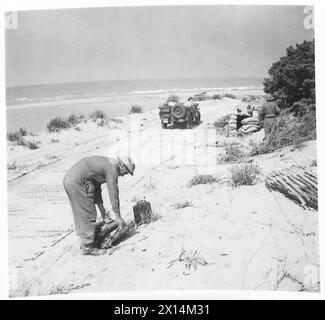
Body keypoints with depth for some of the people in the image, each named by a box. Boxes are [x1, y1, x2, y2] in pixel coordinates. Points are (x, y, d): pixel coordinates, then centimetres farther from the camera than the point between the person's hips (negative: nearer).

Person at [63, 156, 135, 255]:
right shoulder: (112, 169, -8)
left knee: (80, 215, 19)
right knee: (88, 215, -1)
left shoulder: (104, 163, 21)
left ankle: (84, 242, 30)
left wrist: (102, 209, 28)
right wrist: (118, 217, 1)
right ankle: (87, 247, 8)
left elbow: (96, 187, 26)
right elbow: (113, 194, -7)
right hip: (77, 183, -10)